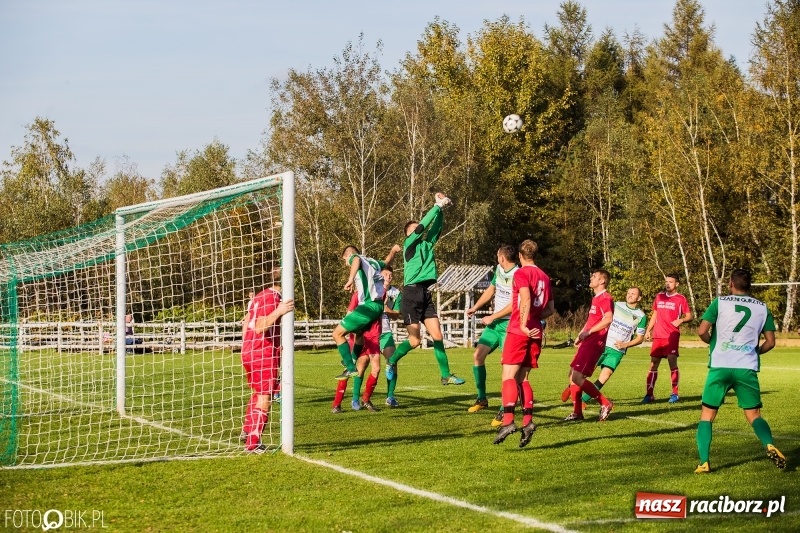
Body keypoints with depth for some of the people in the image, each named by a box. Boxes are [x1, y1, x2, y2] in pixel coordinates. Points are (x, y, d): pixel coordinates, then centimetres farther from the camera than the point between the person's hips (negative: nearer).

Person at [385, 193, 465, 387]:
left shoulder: (427, 244, 17)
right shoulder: (409, 244, -1)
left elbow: (435, 228, 12)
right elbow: (422, 227, -12)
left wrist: (440, 209, 0)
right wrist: (437, 206, -9)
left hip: (426, 295, 7)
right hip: (412, 294, -7)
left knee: (437, 336, 1)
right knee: (414, 340, -7)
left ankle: (446, 375, 4)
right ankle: (391, 362, 14)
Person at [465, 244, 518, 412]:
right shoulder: (499, 269, 9)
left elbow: (514, 305, -21)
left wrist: (492, 317, -13)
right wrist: (475, 307, 30)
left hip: (509, 325, -9)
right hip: (494, 323, 9)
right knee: (478, 355, 4)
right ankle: (482, 399, 15)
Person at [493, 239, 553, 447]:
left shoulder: (521, 273, -5)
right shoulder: (544, 277, 16)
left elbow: (526, 299, -21)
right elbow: (550, 309, 18)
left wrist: (524, 325, -18)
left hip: (519, 331, -7)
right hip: (536, 332, 7)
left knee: (509, 376, -10)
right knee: (522, 378, 12)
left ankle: (508, 420, -25)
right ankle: (527, 421, -2)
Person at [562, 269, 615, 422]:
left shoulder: (605, 298, -12)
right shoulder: (595, 299, 20)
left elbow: (608, 319, -26)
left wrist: (588, 332, -22)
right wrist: (581, 335, 18)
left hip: (594, 343, -10)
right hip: (587, 342, 10)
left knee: (577, 377, -15)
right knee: (572, 375, 10)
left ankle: (605, 403, -7)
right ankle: (577, 412, 14)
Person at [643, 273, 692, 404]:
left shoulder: (680, 298, 0)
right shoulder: (659, 297, 13)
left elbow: (689, 316, -1)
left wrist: (681, 320, -21)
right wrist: (648, 330, 14)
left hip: (672, 336, -5)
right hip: (658, 336, 5)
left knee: (672, 363, -10)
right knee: (653, 364, 4)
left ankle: (675, 394, -2)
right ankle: (649, 394, 8)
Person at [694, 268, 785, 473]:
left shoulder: (720, 303, 2)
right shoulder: (762, 308, 10)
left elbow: (702, 331, -4)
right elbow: (770, 342, 9)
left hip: (720, 366, -2)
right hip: (747, 368, 2)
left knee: (707, 415, 9)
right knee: (754, 415, 10)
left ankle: (704, 463, -2)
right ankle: (770, 445, -19)